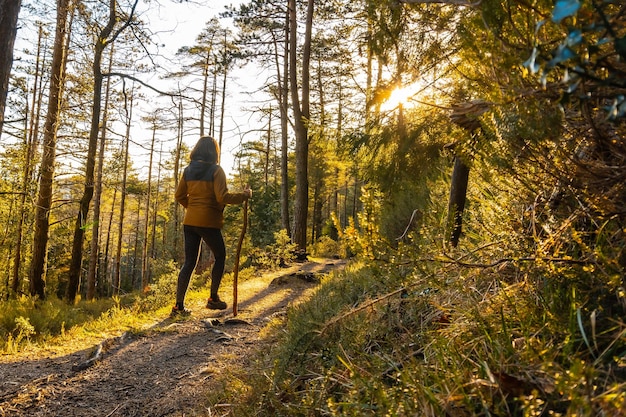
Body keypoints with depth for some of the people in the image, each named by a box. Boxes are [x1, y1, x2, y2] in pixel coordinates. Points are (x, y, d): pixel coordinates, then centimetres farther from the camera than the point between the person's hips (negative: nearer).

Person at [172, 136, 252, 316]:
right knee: (220, 257, 16)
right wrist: (244, 195, -6)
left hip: (190, 221, 5)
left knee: (189, 262, 11)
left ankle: (179, 305, 8)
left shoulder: (189, 170, 7)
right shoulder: (216, 170, -9)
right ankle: (213, 298, 17)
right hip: (209, 222, -5)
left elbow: (179, 195, 9)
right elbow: (223, 197, -18)